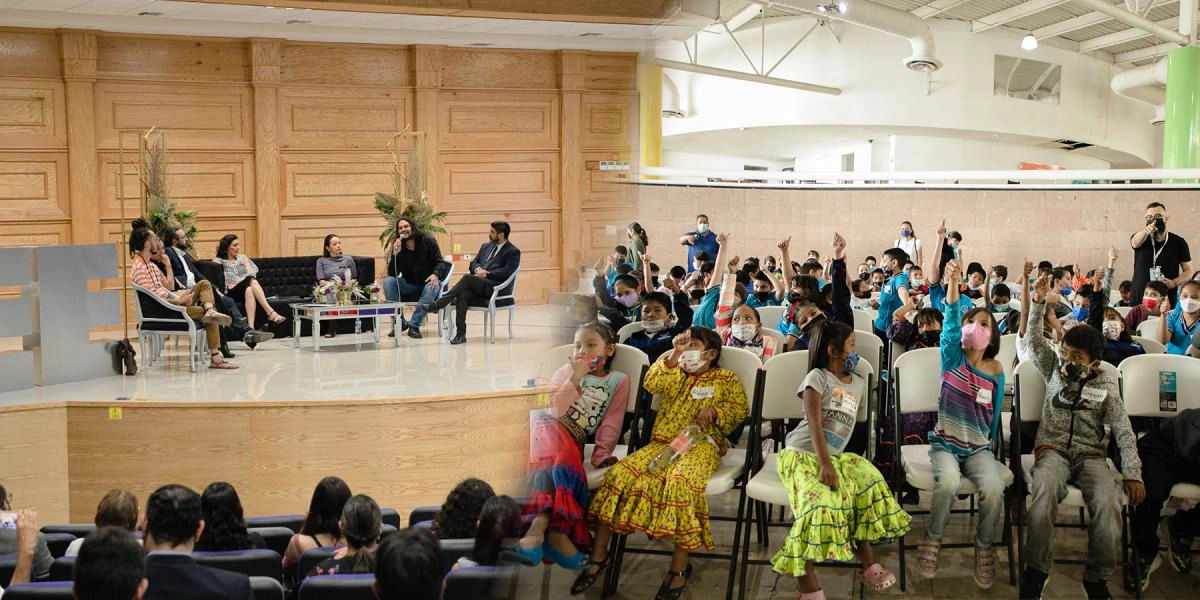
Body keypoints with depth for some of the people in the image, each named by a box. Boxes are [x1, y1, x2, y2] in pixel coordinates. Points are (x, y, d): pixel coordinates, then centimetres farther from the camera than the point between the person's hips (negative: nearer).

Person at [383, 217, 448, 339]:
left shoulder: (428, 241, -4)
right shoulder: (398, 246, 1)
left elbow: (440, 262, -6)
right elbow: (392, 274, -5)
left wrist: (435, 274, -28)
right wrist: (395, 254, -20)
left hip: (428, 282, -2)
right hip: (409, 284, 3)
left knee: (432, 288, -37)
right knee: (388, 281, -22)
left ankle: (414, 326, -30)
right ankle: (399, 323, -18)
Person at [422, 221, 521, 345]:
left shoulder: (513, 252, 3)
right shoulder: (486, 246, 25)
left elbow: (506, 272, -9)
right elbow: (473, 263, 22)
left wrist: (486, 274, -13)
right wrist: (478, 269, -1)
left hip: (497, 288, -6)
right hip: (479, 286, 6)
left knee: (467, 277, -30)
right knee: (463, 295, -28)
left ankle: (437, 304, -29)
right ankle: (460, 334, -30)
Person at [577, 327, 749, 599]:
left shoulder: (727, 378, 14)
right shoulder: (675, 374, 20)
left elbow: (741, 408, 10)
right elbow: (652, 384, 2)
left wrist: (714, 411, -7)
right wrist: (674, 355, -6)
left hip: (700, 445, -4)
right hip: (663, 443, 4)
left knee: (680, 481, -37)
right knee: (620, 473, -19)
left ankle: (680, 566, -24)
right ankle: (599, 554, -10)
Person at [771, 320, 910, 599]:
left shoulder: (859, 382, 17)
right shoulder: (817, 377, -5)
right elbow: (814, 424, -14)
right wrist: (825, 464, -24)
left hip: (835, 455, 6)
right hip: (801, 453, -6)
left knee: (868, 481, -19)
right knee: (820, 501, -30)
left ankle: (867, 563, -11)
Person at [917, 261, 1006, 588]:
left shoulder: (995, 371, 2)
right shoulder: (952, 357, -2)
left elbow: (994, 415, 12)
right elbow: (950, 323, -20)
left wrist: (990, 447, 15)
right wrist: (953, 283, -34)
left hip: (978, 448, 2)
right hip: (945, 444, -1)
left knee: (994, 487, -27)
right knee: (948, 482, -32)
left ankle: (984, 547, -1)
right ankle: (932, 539, -7)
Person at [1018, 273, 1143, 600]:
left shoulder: (1106, 384, 9)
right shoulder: (1055, 370, 14)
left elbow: (1124, 431, 3)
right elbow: (1033, 340, 5)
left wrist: (1132, 473, -9)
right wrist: (1038, 303, -9)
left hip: (1091, 454, 0)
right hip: (1053, 448, 0)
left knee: (1108, 503, -31)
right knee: (1045, 490, -36)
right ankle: (1036, 569, -24)